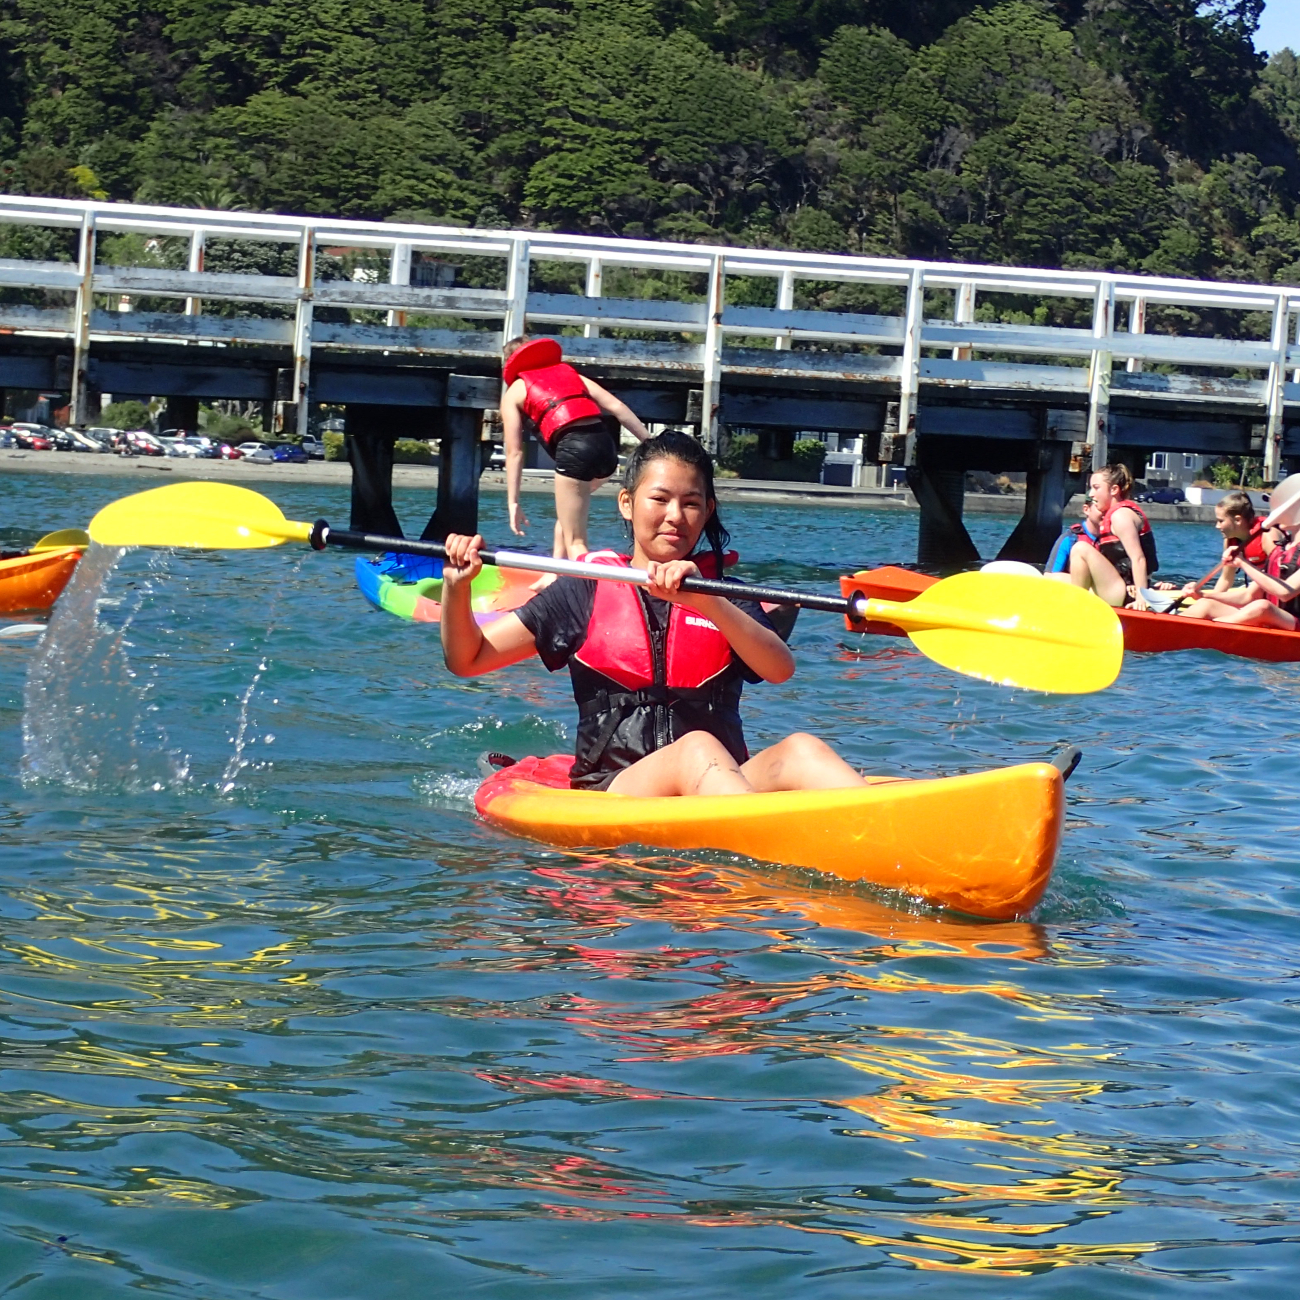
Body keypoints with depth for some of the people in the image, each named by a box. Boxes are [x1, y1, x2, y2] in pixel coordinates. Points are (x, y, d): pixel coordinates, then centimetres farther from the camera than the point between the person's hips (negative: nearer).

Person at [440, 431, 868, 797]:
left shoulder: (723, 596, 15)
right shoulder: (586, 592, 12)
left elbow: (779, 669, -7)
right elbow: (468, 659, 12)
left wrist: (704, 603, -23)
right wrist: (456, 586, -8)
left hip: (720, 786, 2)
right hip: (608, 791, -2)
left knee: (799, 750, -29)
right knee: (696, 749, -34)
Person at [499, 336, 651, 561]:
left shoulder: (514, 393, 20)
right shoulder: (569, 373, 30)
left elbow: (514, 452, 12)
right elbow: (616, 406, 18)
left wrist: (513, 502, 11)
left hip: (573, 448, -5)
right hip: (605, 444, 5)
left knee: (575, 542, 0)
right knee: (569, 506, 34)